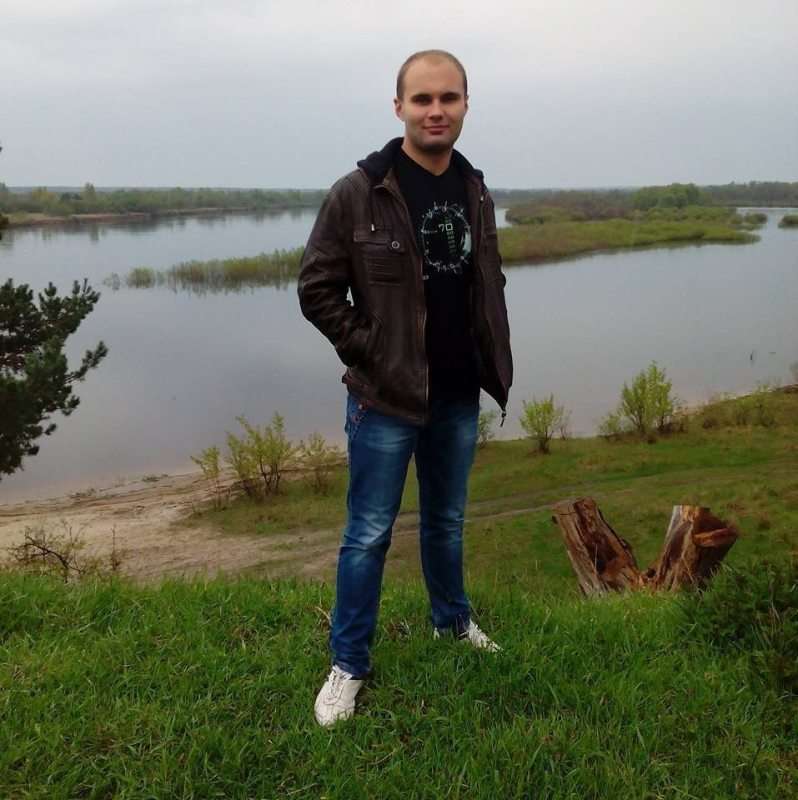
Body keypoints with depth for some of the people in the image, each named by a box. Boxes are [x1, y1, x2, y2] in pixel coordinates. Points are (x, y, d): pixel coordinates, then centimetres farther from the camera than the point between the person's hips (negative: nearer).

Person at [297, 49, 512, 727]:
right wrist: (371, 354, -11)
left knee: (447, 521, 21)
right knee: (369, 535, 4)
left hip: (458, 398, 5)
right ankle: (349, 664, 20)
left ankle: (453, 619, 43)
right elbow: (317, 289, -9)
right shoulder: (359, 193, -12)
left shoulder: (476, 194, 5)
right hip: (386, 398, -5)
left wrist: (491, 362, 7)